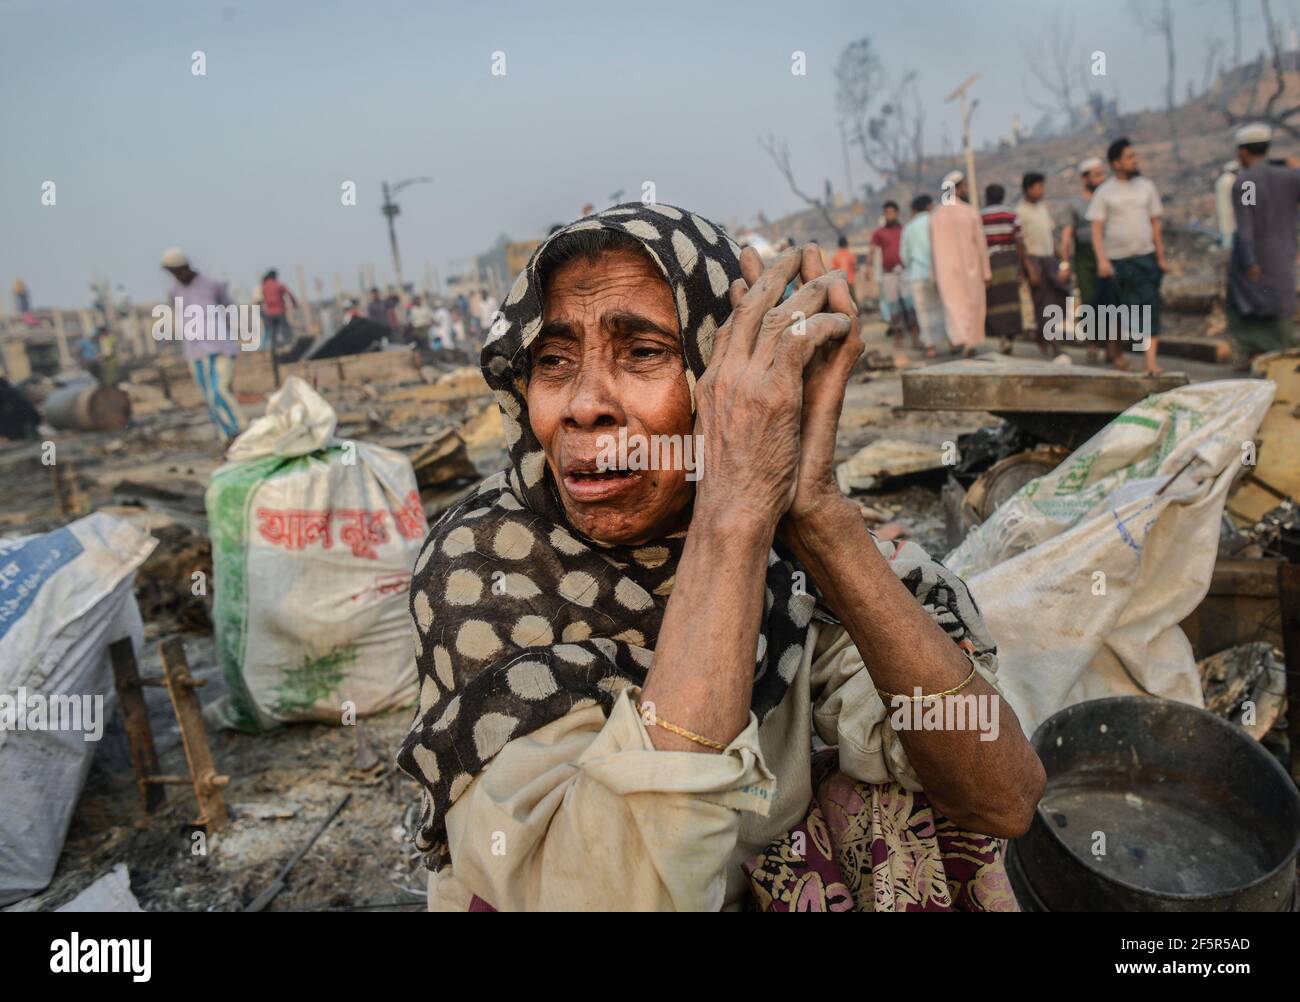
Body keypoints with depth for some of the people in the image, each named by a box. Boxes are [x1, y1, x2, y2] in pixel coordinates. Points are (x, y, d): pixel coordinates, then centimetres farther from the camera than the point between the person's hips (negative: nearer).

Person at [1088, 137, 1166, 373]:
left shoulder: (1146, 187, 8)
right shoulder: (1104, 192, -1)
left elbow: (1155, 224, 12)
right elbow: (1096, 229, -6)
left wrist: (1161, 257, 10)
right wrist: (1101, 260, -17)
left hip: (1144, 258, 2)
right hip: (1115, 260, -2)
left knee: (1149, 308, -9)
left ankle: (1151, 362, -13)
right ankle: (1114, 352, 29)